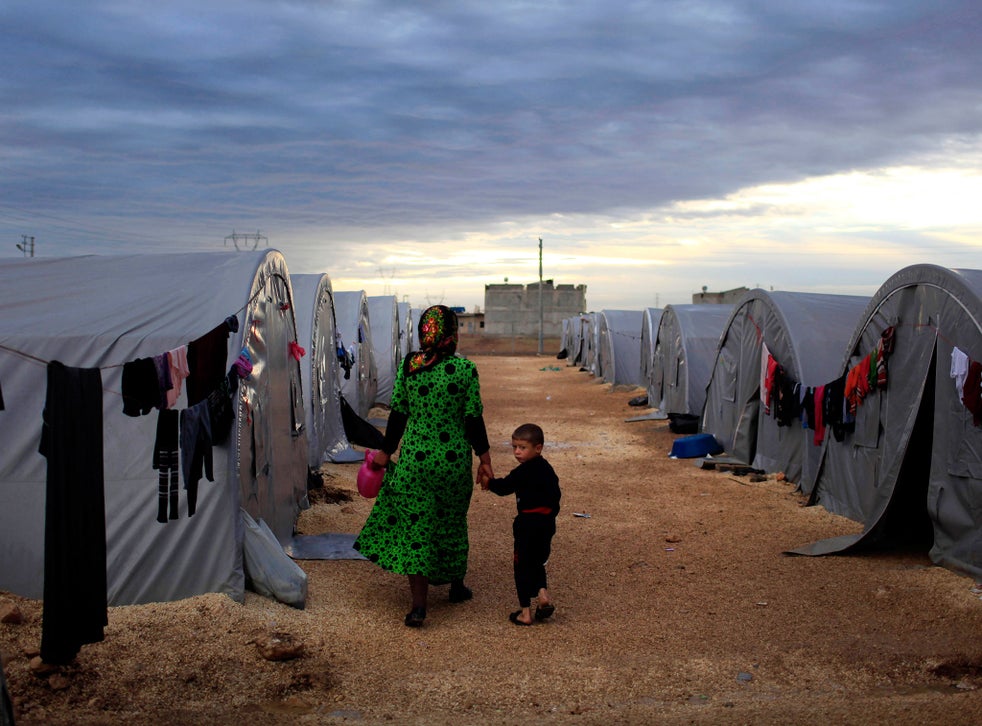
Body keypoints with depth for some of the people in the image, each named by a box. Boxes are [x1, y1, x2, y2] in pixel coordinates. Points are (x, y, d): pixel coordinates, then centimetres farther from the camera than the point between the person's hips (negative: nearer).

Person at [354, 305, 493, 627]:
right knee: (452, 522, 19)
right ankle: (456, 585, 36)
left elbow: (398, 413, 1)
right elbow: (474, 419, -7)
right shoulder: (465, 369, -10)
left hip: (414, 458, 0)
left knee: (415, 526, 4)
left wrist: (386, 452, 12)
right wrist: (484, 459, 2)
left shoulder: (408, 365, -4)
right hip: (454, 459, 0)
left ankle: (418, 603, -4)